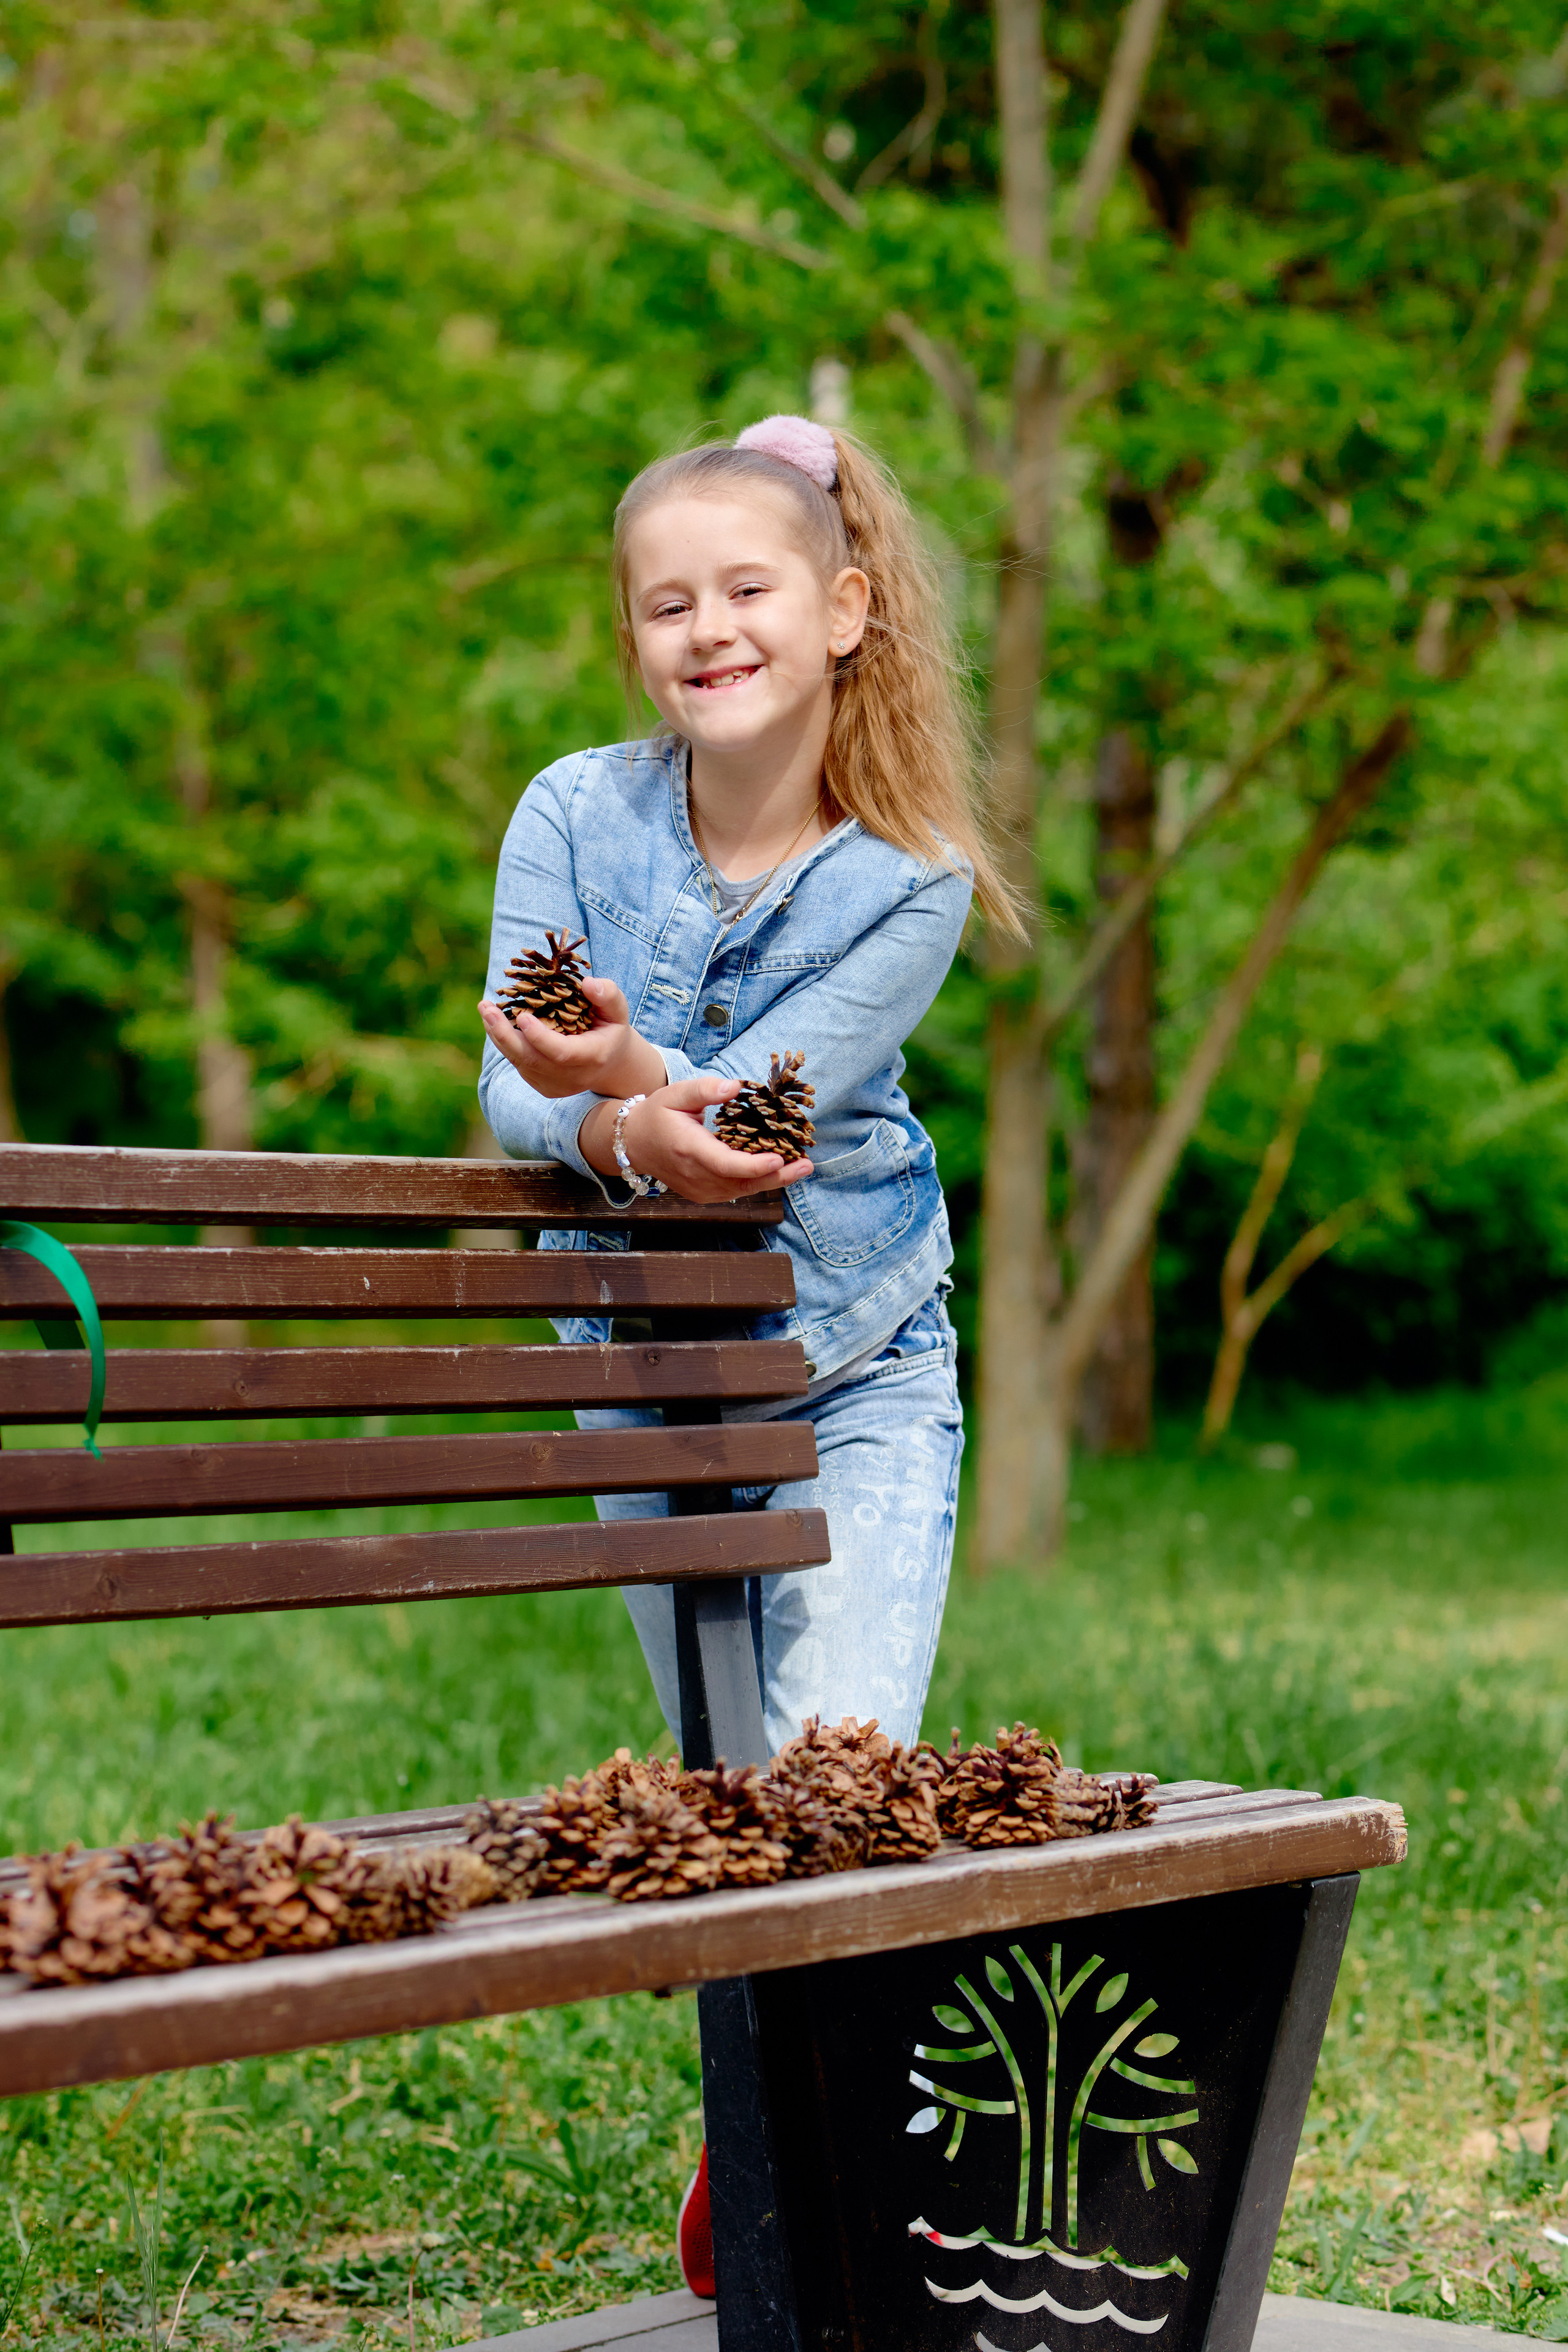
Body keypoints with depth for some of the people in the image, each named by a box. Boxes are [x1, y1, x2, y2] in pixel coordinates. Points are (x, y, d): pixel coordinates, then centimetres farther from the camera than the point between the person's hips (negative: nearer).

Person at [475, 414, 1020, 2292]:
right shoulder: (578, 815, -10)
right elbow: (511, 1093, -16)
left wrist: (642, 1082, -43)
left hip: (859, 1375, -2)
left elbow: (750, 1115, -22)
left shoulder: (910, 879, -15)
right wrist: (624, 1134, -38)